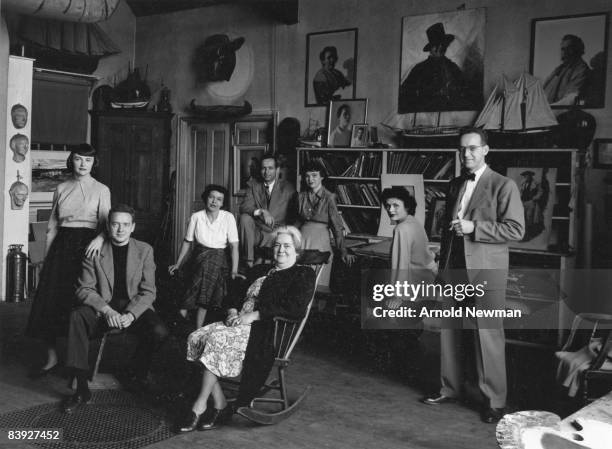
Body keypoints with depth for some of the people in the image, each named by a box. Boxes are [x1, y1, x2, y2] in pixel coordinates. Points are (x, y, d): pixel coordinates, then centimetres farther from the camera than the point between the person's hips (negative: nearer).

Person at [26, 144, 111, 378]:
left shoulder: (101, 190, 3)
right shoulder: (62, 188, 12)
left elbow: (106, 221, -6)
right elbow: (52, 224, 13)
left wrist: (99, 238, -28)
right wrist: (46, 254, 7)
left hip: (86, 245, -3)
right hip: (61, 245, 3)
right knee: (50, 299, -1)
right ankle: (51, 357, 8)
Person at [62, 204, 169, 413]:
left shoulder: (144, 250, 2)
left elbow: (148, 292, -1)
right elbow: (85, 289, -2)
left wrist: (130, 315, -19)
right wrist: (107, 311, -19)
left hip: (135, 308, 0)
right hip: (102, 308, 0)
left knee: (159, 331, -29)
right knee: (76, 317, -31)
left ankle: (138, 374, 5)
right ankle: (82, 389, -24)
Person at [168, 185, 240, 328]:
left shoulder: (228, 218, -10)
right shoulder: (196, 217, -6)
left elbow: (234, 245, -12)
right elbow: (187, 241, 5)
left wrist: (234, 270, -18)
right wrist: (178, 264, 8)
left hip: (218, 261, -1)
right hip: (198, 258, 1)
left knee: (205, 300, -1)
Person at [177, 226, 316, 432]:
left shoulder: (303, 274, 3)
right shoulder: (259, 271, 27)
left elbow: (296, 308, -14)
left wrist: (252, 315, -16)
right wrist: (233, 311, 0)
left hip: (264, 331, -7)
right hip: (241, 322, 7)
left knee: (216, 339, -29)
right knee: (197, 337, -18)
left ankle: (200, 405, -17)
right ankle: (220, 405, -16)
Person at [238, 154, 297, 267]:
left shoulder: (288, 189, 3)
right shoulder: (254, 186, 10)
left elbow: (293, 217, 1)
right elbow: (243, 207, -5)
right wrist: (261, 211, -25)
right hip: (256, 233, 3)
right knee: (245, 218, -26)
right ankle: (248, 261, -23)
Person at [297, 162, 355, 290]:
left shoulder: (328, 198, -8)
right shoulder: (301, 196, 6)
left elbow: (337, 226, -9)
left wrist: (343, 252, -13)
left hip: (320, 240, -4)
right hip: (302, 238, 4)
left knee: (318, 282, -2)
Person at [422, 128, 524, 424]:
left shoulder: (503, 186, -5)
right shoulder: (454, 185, 15)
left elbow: (516, 229, -11)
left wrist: (474, 228, -18)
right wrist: (442, 266, 19)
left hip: (485, 272, -6)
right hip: (454, 270, 6)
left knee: (488, 335, -2)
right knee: (448, 331, 10)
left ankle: (495, 401, 9)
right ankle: (450, 389, 24)